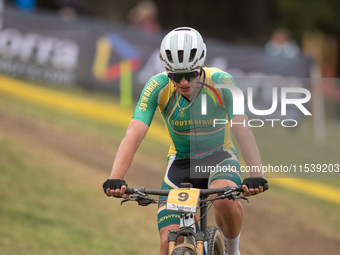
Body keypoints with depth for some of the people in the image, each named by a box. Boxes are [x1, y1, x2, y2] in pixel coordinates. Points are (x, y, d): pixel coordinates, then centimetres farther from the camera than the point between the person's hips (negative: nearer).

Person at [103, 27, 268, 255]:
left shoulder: (221, 83, -24)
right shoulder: (158, 87, -22)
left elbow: (242, 129, -34)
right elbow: (134, 135, -30)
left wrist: (257, 175, -50)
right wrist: (115, 179, -46)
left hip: (219, 157, -1)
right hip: (181, 161, 1)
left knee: (225, 200, -36)